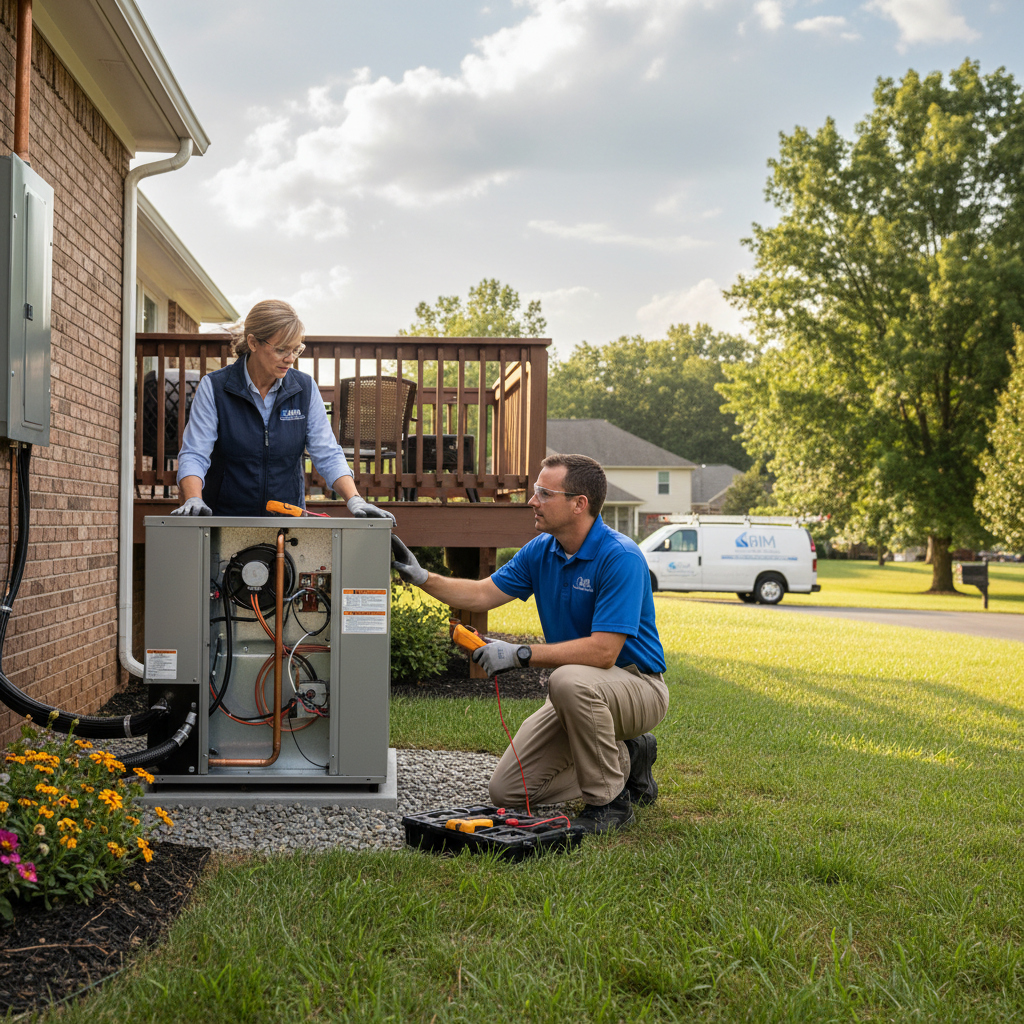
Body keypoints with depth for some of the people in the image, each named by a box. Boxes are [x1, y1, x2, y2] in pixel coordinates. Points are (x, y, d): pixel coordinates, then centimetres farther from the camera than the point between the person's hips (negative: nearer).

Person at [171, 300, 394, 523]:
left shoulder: (306, 388, 5)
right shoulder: (214, 387, -2)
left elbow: (327, 454, 4)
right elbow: (194, 455, -7)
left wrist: (354, 500, -11)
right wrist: (193, 501, -25)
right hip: (226, 523, -2)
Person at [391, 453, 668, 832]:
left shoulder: (620, 557, -24)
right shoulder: (541, 550, 1)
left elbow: (603, 651, -31)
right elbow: (482, 594, 6)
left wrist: (520, 654, -29)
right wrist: (421, 577, -6)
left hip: (636, 685, -8)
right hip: (581, 698, 8)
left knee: (570, 681, -40)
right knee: (507, 791, 0)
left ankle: (609, 801, -18)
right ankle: (625, 759, 16)